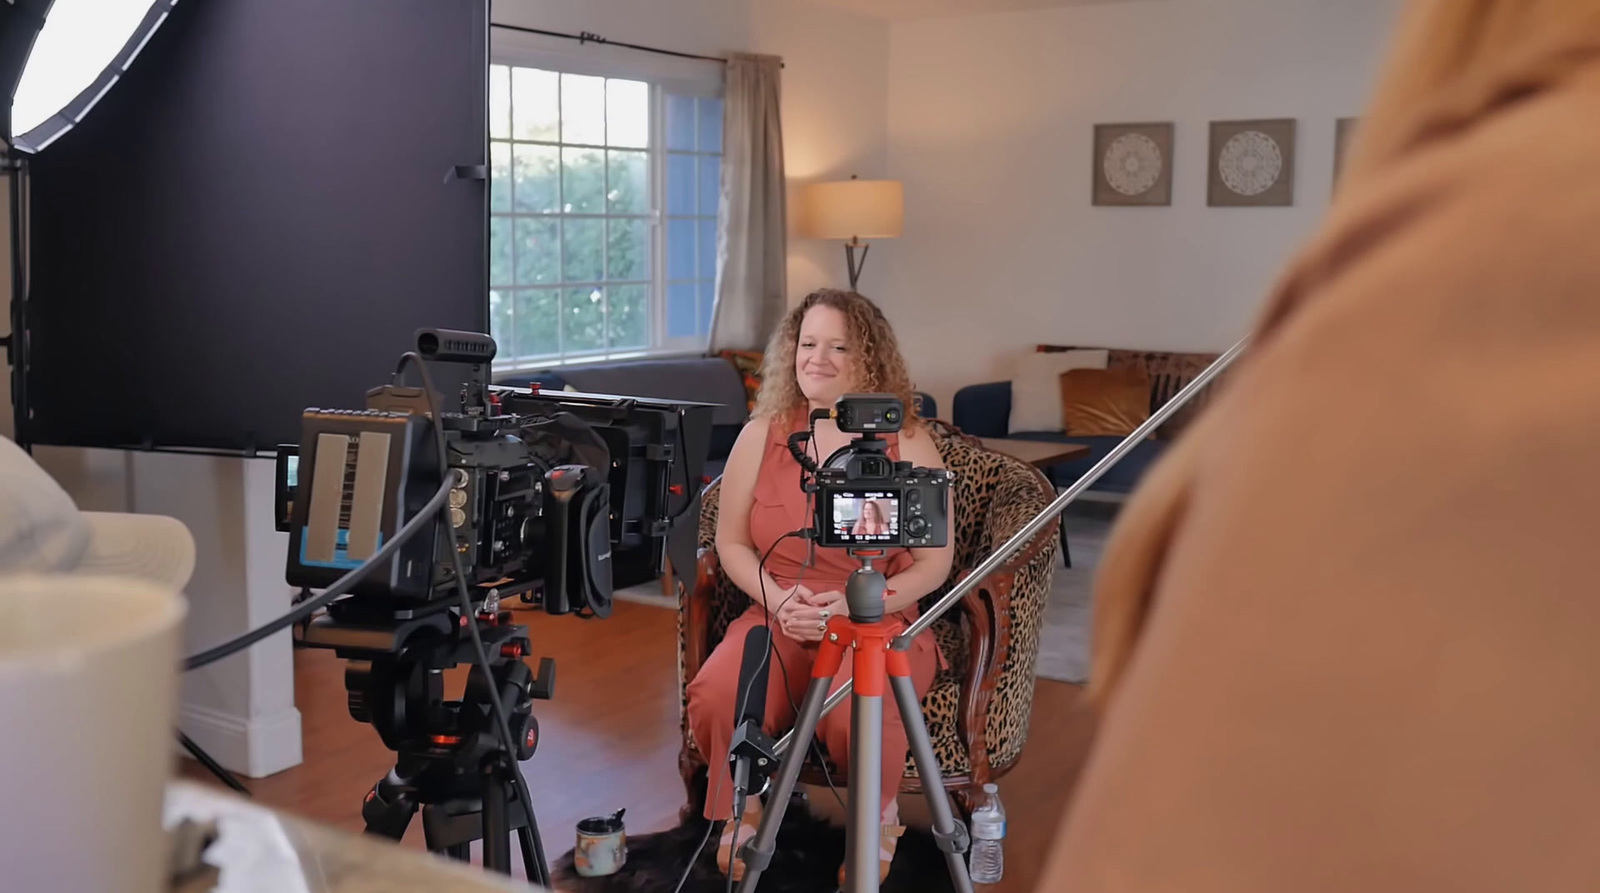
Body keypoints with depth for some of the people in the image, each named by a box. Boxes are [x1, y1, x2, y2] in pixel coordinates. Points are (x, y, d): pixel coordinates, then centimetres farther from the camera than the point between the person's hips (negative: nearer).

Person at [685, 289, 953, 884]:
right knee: (716, 698, -30)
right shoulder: (762, 435, 6)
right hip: (776, 619, 2)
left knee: (857, 713, -35)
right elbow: (732, 542, 10)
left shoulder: (908, 443, -1)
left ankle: (879, 816, 2)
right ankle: (744, 809, 4)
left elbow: (933, 562, -1)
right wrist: (778, 597, -9)